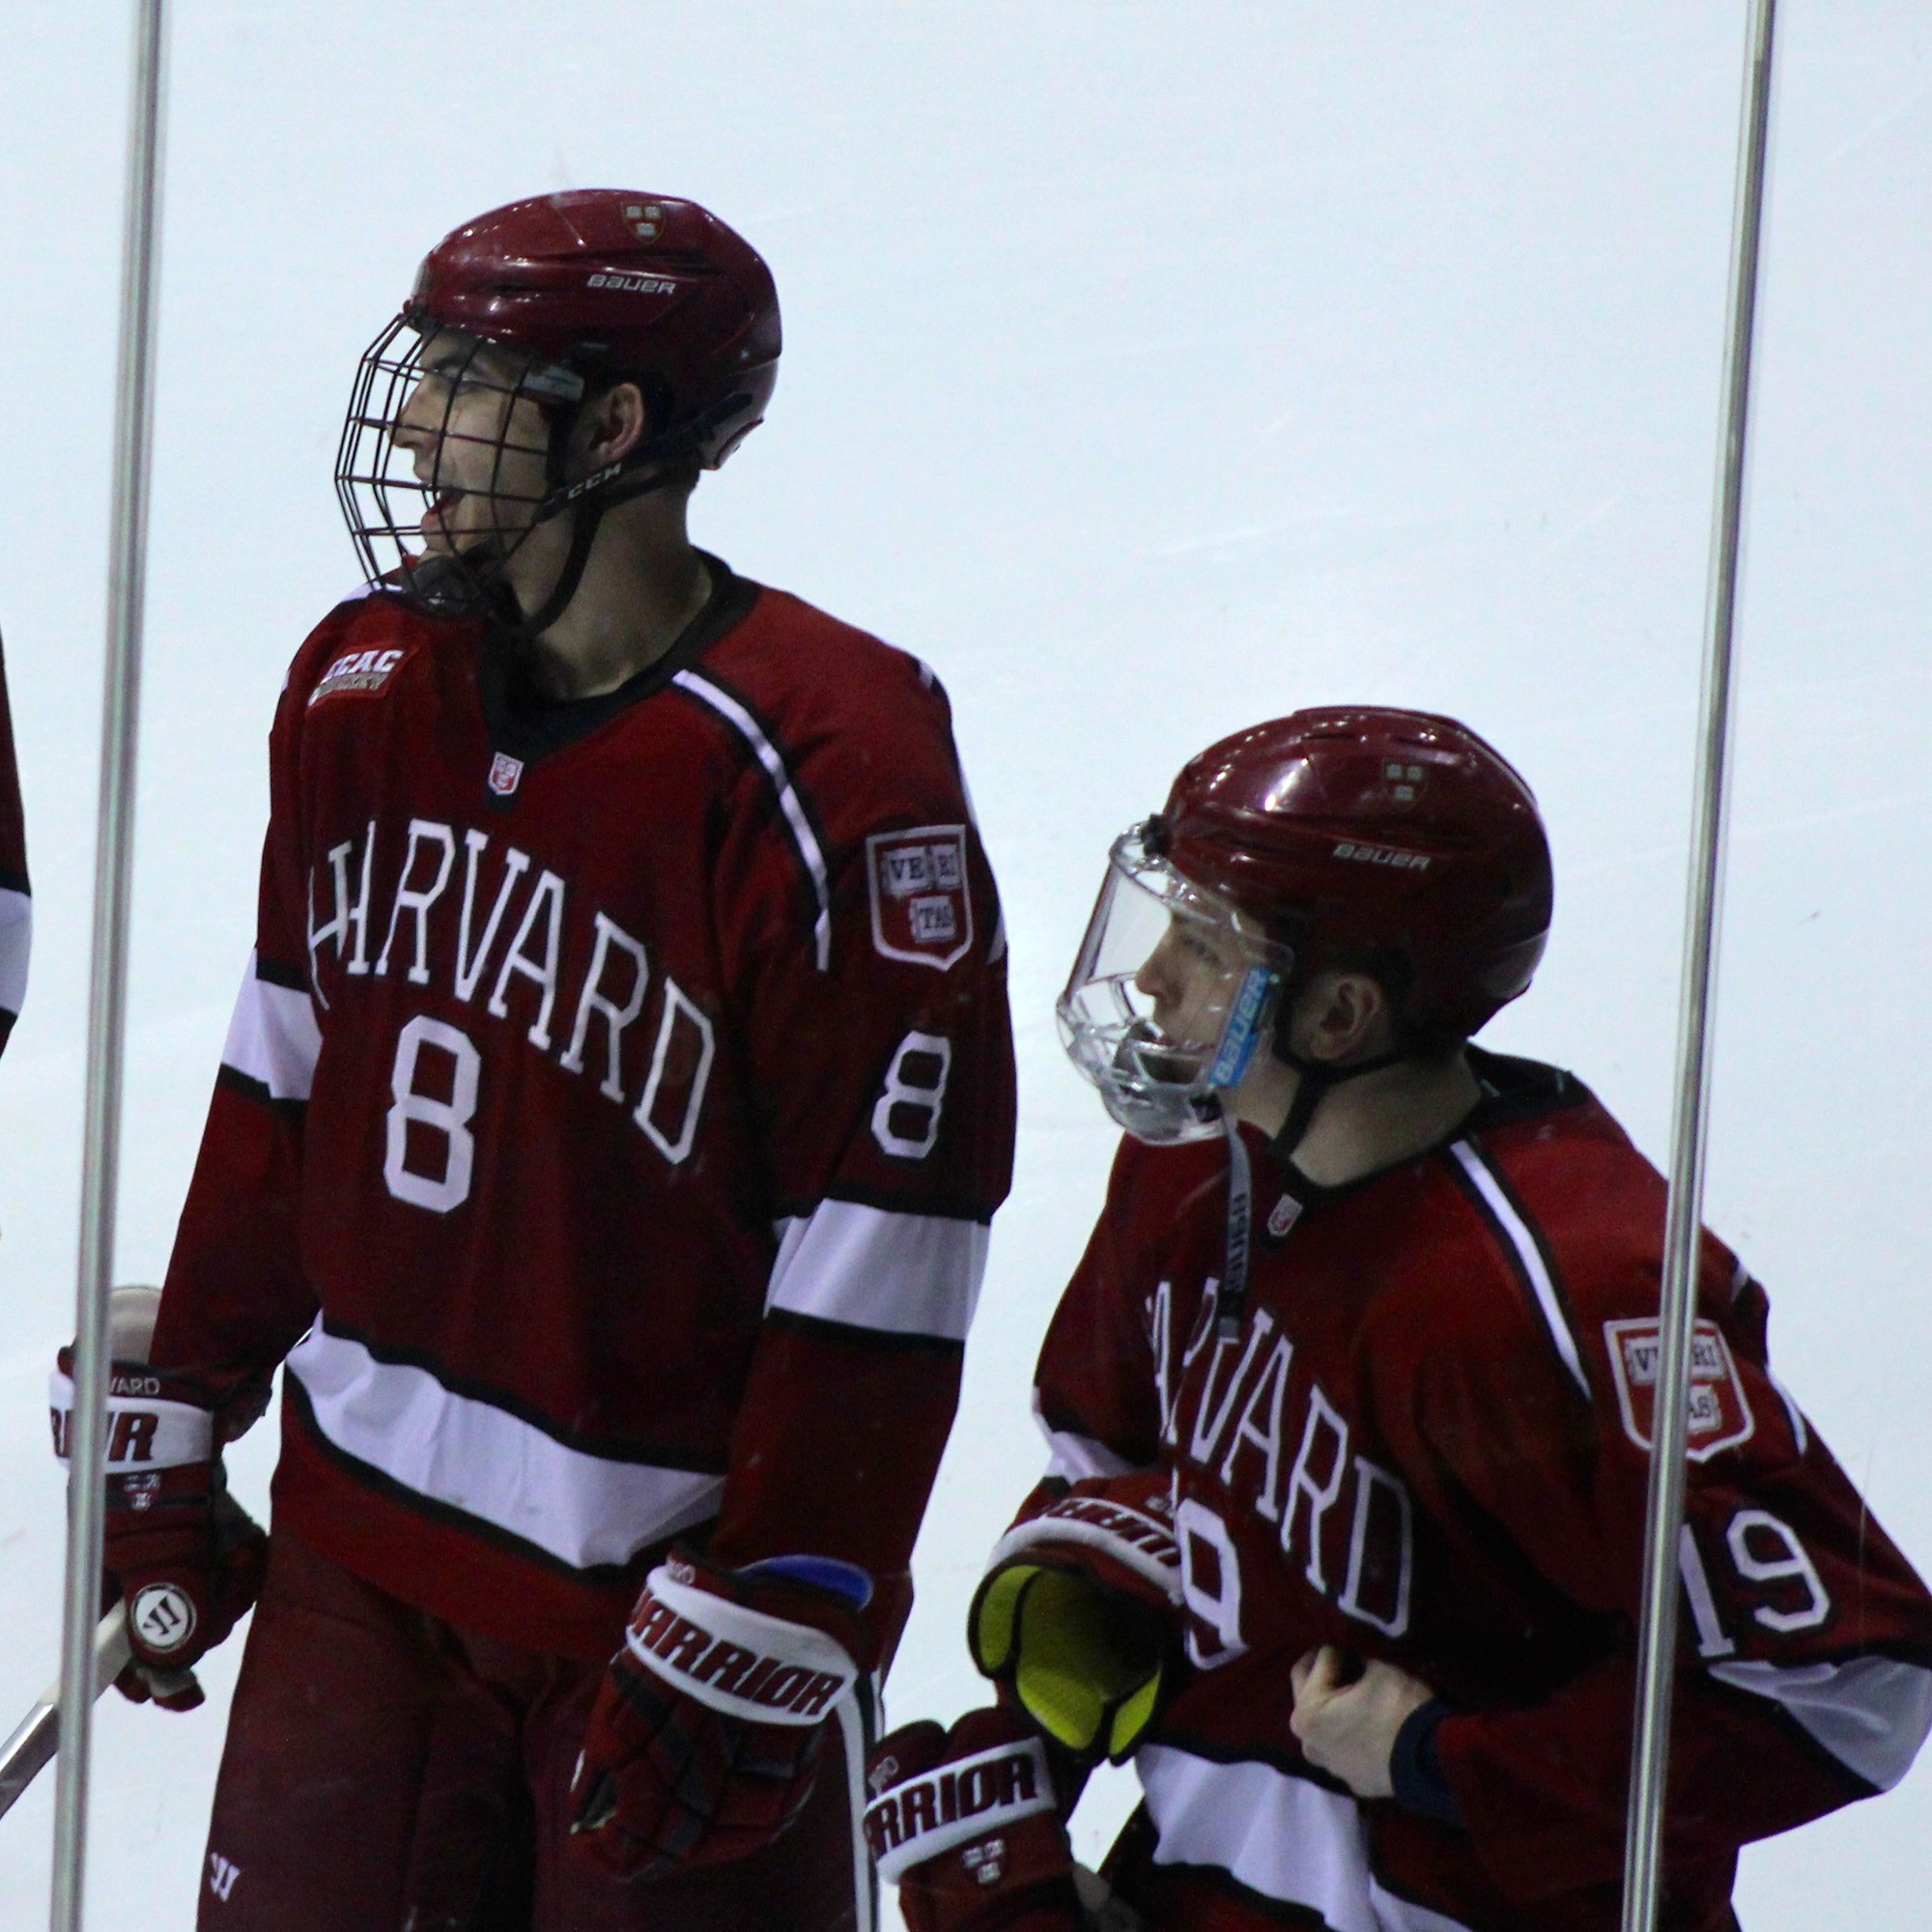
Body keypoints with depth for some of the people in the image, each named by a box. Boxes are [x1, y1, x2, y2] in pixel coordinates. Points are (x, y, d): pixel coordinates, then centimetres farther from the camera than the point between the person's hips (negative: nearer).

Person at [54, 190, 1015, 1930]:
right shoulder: (361, 688, 2)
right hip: (361, 1556, 6)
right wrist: (172, 1436, 13)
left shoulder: (828, 772, -19)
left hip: (665, 1574, -6)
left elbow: (885, 1251, -18)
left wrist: (750, 1648, -17)